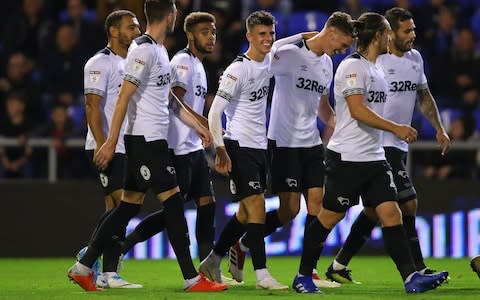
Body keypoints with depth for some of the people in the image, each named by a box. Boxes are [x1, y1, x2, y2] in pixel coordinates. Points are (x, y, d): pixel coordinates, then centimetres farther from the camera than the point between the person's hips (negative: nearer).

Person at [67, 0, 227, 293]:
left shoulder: (159, 50, 16)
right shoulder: (144, 49, -14)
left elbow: (169, 98, 24)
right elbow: (124, 97, -17)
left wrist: (197, 125, 23)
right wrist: (111, 142, -20)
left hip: (154, 139, 10)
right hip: (146, 138, -10)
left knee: (129, 206, 10)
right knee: (173, 202, -7)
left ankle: (83, 268, 12)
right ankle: (192, 279, -5)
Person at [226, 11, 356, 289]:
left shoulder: (327, 63, 13)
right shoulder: (290, 54, -12)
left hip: (312, 143, 8)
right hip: (285, 142, -7)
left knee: (317, 202, -1)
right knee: (290, 209, -6)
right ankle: (241, 247, 13)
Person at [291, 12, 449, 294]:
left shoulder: (377, 70, 15)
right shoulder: (352, 66, -12)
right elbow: (358, 110, -21)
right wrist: (396, 128, -22)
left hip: (374, 157, 8)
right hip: (347, 156, -8)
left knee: (391, 212, -4)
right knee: (330, 216, 1)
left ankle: (411, 277, -11)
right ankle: (303, 276, 15)